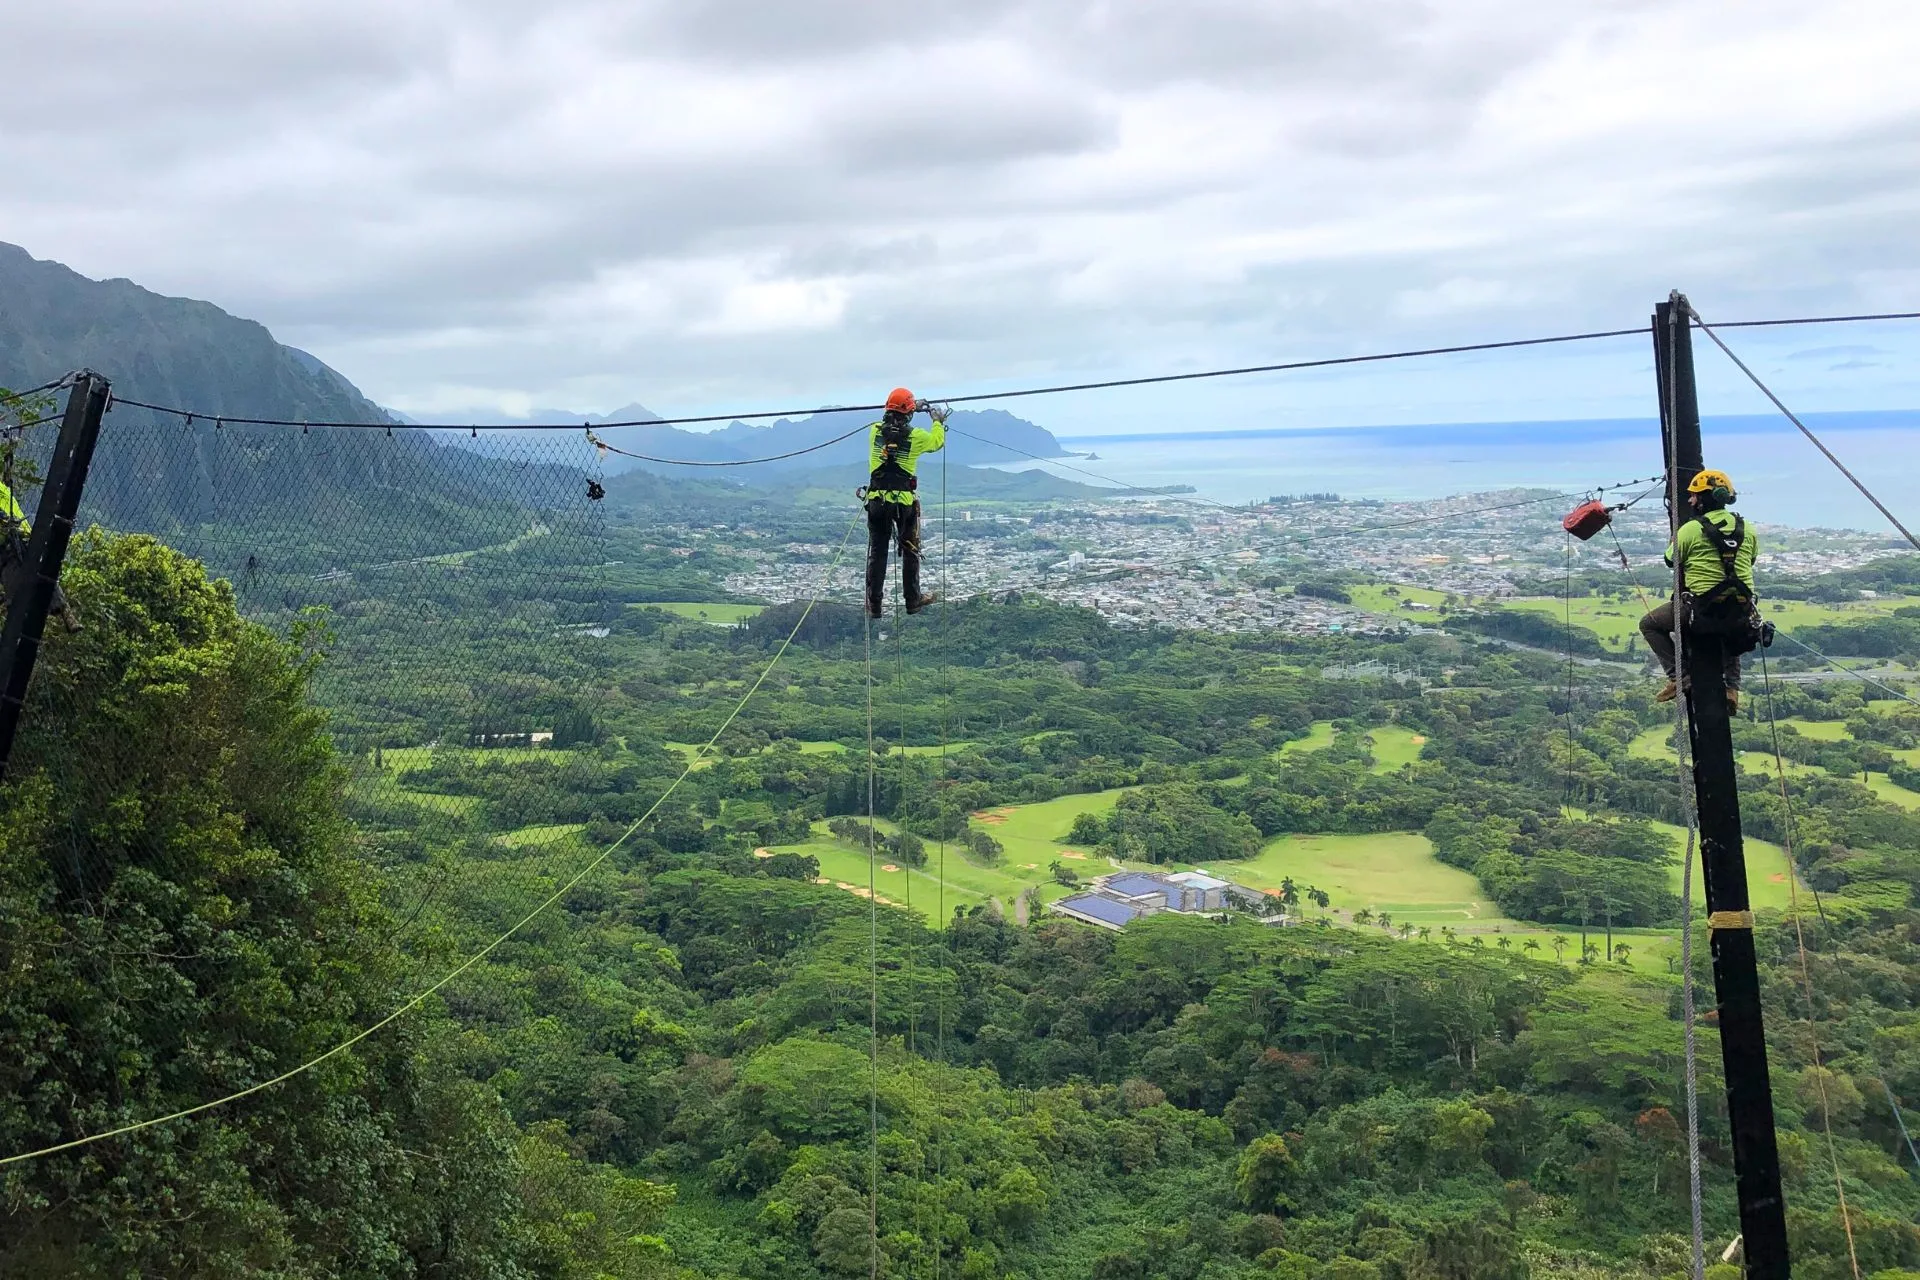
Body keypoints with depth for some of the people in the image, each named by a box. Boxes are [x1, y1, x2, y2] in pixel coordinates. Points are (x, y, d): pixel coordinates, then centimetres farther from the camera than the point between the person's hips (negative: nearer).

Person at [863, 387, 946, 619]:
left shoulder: (875, 431, -1)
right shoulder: (916, 436, -9)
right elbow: (937, 442, 12)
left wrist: (913, 407, 31)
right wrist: (938, 421, 30)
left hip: (877, 500, 2)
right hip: (905, 502, -2)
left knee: (877, 552, 7)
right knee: (910, 551, 14)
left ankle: (873, 605, 8)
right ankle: (912, 600, 21)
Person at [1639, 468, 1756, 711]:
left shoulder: (1690, 529, -10)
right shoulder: (1747, 529, 5)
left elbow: (1670, 560, 5)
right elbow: (1751, 560, 21)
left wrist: (1674, 535, 22)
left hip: (1703, 610, -5)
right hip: (1741, 612, 5)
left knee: (1650, 624, 15)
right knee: (1734, 630, 40)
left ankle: (1677, 677, 2)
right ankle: (1732, 686, 22)